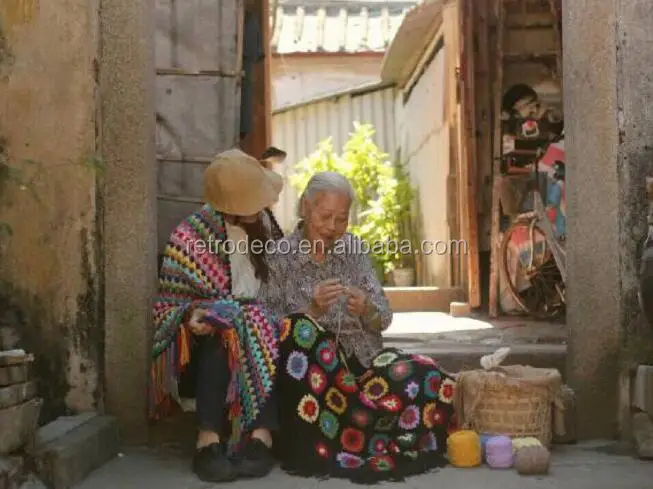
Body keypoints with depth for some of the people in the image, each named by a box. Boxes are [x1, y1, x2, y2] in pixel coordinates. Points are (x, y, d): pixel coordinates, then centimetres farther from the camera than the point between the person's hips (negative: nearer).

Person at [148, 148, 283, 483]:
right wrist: (191, 316, -26)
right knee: (226, 328, -36)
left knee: (268, 327, -30)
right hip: (201, 349, -3)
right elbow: (168, 304, -5)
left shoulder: (259, 230, 11)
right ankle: (209, 441, -46)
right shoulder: (190, 239, -5)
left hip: (259, 329, 3)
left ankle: (261, 435, -45)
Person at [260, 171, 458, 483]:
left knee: (431, 381, -25)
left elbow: (383, 320, 5)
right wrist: (311, 311, -22)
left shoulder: (354, 249, 8)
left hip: (365, 361, 2)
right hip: (314, 373, -2)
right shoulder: (279, 258, -2)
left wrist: (366, 311, -18)